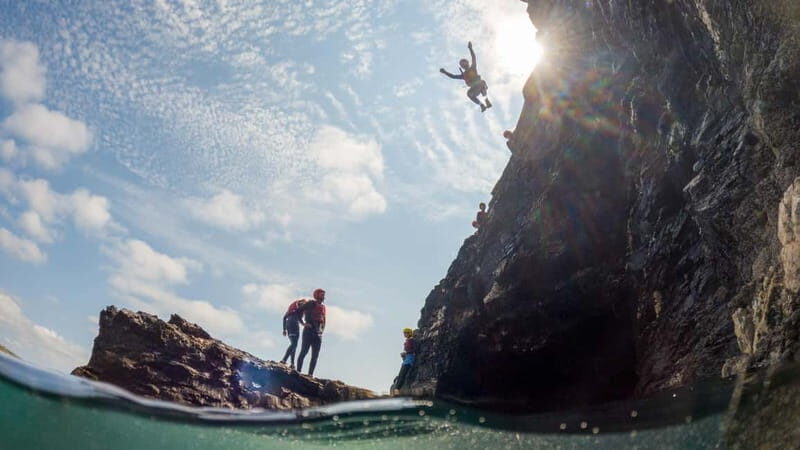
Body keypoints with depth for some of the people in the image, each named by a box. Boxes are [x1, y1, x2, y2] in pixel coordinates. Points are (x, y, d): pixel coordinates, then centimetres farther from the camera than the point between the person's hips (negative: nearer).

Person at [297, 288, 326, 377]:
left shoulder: (323, 307, 18)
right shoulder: (311, 304, -1)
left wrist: (322, 329, 12)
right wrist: (303, 324, -13)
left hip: (318, 334, 6)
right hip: (309, 331, -6)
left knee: (315, 356, 1)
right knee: (304, 352, -9)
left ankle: (310, 374, 2)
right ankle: (298, 371, -6)